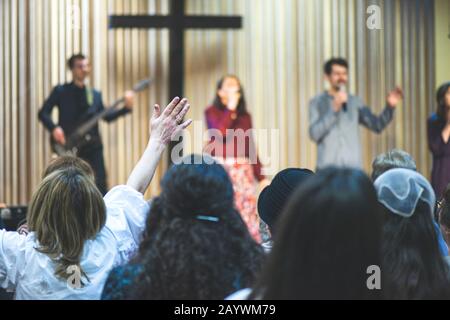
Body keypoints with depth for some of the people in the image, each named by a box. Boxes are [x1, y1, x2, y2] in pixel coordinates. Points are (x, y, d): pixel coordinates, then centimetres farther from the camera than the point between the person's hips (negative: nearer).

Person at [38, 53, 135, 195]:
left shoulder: (95, 94, 16)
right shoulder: (61, 91, 4)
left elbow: (106, 116, 10)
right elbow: (43, 113, 1)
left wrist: (126, 108, -3)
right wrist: (54, 128, -16)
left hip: (92, 146, 3)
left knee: (100, 183, -6)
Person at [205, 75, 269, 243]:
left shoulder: (245, 115, 17)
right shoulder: (212, 112, 6)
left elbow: (250, 147, 17)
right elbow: (220, 133, -14)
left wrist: (261, 176, 11)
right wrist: (231, 107, -8)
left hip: (242, 169, 4)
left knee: (248, 210, -5)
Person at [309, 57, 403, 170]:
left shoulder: (355, 102, 11)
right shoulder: (317, 102, 5)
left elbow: (377, 125, 3)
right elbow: (314, 134, -7)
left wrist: (390, 106, -13)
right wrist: (334, 109, -15)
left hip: (353, 167, 2)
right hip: (327, 167, -2)